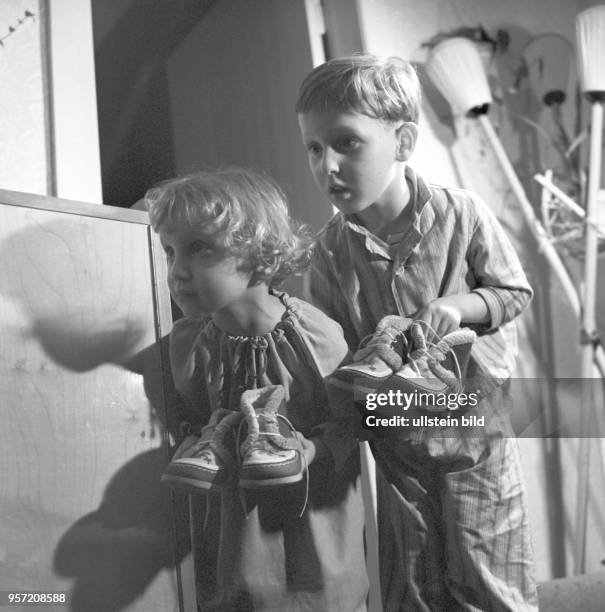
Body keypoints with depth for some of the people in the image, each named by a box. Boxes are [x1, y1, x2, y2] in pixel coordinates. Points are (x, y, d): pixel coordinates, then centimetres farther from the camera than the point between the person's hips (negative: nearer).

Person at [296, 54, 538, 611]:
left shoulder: (463, 215, -12)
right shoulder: (331, 252, -8)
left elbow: (516, 291, -2)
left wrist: (459, 305, -20)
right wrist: (373, 348, -23)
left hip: (475, 425, -2)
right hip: (398, 444, 2)